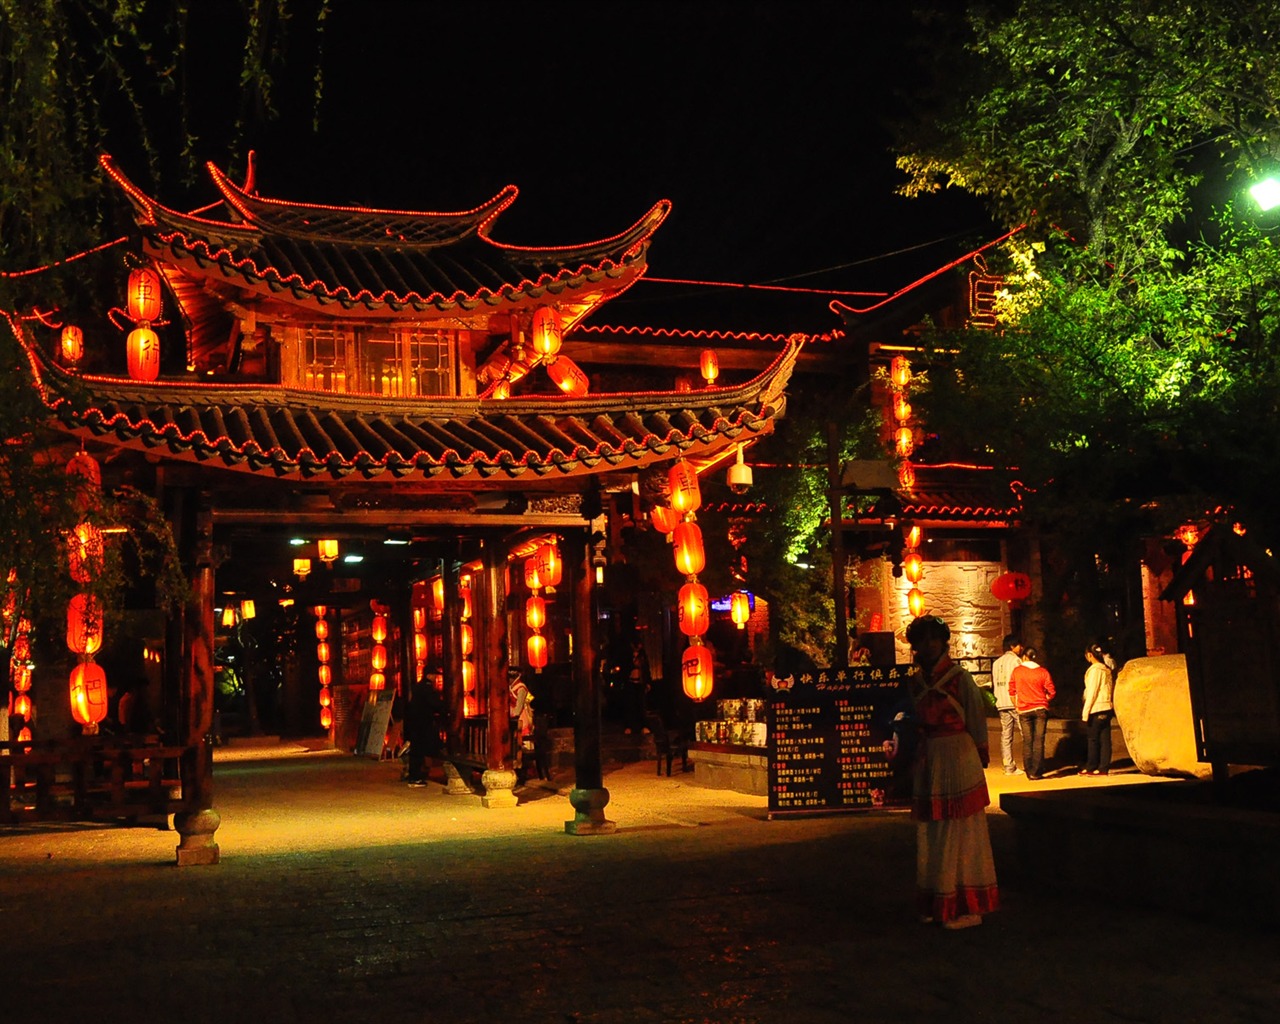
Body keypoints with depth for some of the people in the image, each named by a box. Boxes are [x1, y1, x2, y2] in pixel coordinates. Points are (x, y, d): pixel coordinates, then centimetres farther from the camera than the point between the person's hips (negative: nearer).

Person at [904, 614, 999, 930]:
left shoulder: (960, 679, -7)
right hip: (927, 762, 6)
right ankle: (935, 904, 18)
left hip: (958, 758, -6)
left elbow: (977, 721, -6)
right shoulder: (915, 683, 9)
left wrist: (981, 759, -6)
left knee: (960, 832, -1)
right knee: (930, 833, 9)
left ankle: (965, 907, 6)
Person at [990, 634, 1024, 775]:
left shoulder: (996, 663, 15)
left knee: (1005, 736, 4)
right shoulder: (1015, 660, -5)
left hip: (1001, 704, 6)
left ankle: (1008, 767, 3)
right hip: (1016, 702, -6)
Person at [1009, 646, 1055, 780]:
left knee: (1027, 742, 6)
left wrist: (1017, 706, 14)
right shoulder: (1043, 672, -1)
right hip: (1040, 709, 0)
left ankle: (1029, 771, 7)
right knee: (1039, 741, 1)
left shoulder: (1016, 671, 0)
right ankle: (1036, 772, -2)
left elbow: (1012, 691, 3)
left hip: (1023, 710, 1)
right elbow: (1051, 693, -1)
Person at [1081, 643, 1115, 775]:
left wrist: (1085, 712, -12)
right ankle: (1103, 767, 4)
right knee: (1105, 739, 4)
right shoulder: (1106, 670, 12)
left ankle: (1091, 767, 6)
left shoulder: (1094, 669, -11)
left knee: (1093, 739, 0)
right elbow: (1108, 690, 14)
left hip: (1096, 709, -7)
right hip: (1107, 708, 7)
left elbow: (1091, 692, -14)